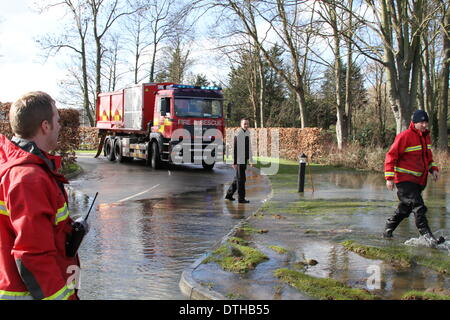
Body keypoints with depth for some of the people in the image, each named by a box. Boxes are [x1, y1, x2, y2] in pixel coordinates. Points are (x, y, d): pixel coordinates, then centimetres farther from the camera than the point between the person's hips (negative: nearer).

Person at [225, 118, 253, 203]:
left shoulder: (247, 133, 12)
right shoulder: (238, 134, -15)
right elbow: (235, 149, -16)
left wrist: (251, 160, 17)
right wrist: (234, 163, -18)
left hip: (245, 160, 9)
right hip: (239, 160, -9)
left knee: (238, 178, 15)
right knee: (241, 179, -5)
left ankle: (229, 194, 25)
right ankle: (241, 198, 2)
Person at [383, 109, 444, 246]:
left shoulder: (426, 136, 12)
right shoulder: (405, 136, -13)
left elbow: (428, 156, 28)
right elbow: (391, 156, -12)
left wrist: (433, 169, 11)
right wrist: (389, 178, -17)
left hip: (418, 180, 8)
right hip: (405, 179, -8)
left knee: (405, 208, 14)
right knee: (418, 207, -15)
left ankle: (388, 230, 28)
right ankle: (427, 235, -14)